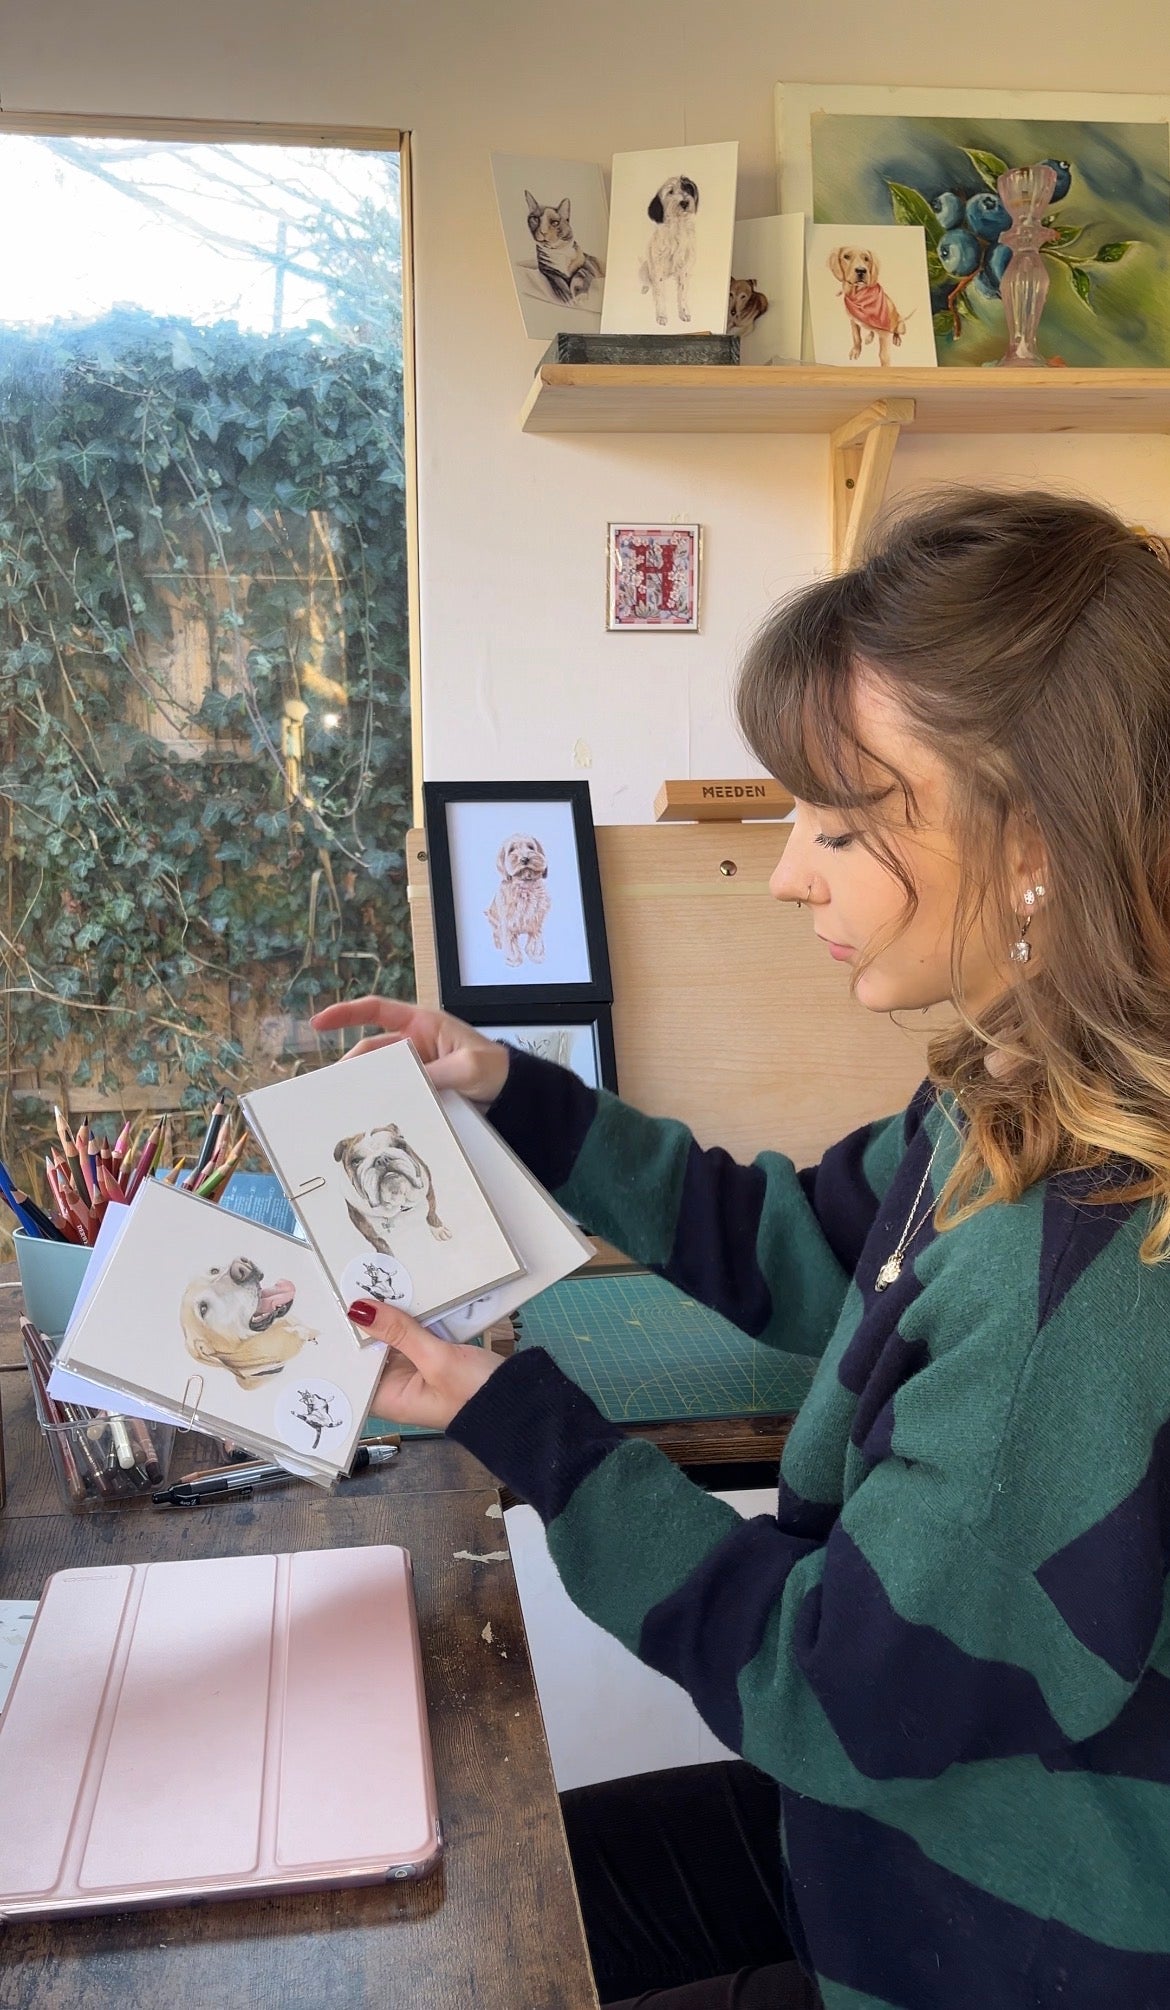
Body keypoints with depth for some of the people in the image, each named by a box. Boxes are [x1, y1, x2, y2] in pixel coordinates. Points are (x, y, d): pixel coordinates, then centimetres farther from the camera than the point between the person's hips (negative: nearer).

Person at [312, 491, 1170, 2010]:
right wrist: (517, 1096, 4)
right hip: (885, 1804, 8)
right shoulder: (1005, 1108, -6)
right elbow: (794, 1246, 11)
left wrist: (509, 1416, -19)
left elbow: (833, 1686, -26)